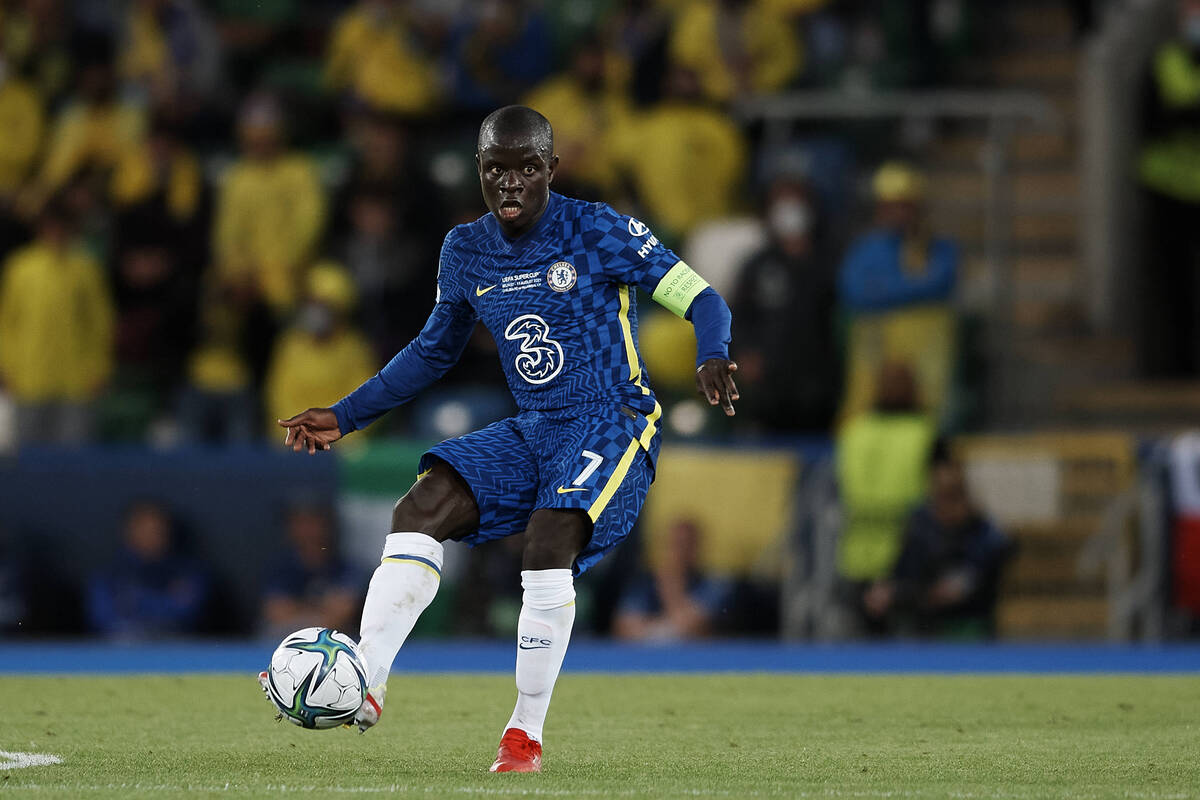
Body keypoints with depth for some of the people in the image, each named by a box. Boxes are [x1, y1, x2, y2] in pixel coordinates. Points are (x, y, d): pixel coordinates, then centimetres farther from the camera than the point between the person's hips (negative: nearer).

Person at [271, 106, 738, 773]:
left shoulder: (597, 232, -9)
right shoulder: (466, 251, 8)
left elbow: (702, 299, -8)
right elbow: (433, 351, 23)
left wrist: (712, 359, -30)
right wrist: (345, 417, 18)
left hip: (613, 425, -6)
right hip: (530, 433, 6)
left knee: (549, 544, -29)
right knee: (419, 512, -17)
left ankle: (527, 734, -18)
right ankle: (365, 686, -22)